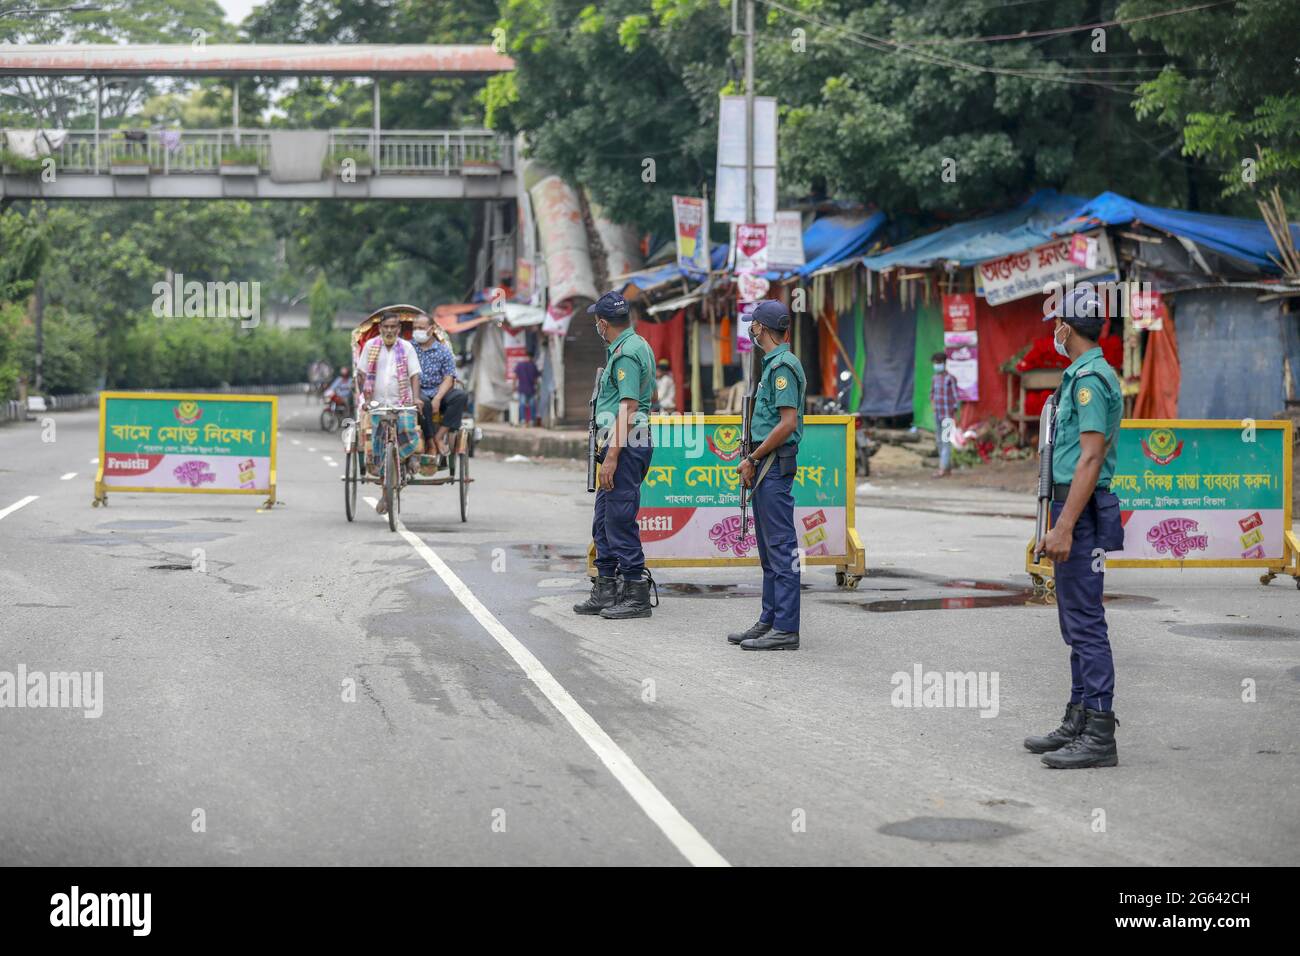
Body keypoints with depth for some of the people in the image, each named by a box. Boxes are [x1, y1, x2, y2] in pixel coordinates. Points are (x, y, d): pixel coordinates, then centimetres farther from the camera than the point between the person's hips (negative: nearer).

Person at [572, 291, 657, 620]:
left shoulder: (626, 353, -16)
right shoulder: (635, 344, 16)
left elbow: (628, 407, -23)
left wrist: (612, 456, -24)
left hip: (625, 445, -11)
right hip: (622, 443, 11)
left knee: (620, 519, -7)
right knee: (603, 519, 15)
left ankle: (637, 594, -3)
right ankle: (604, 591, 20)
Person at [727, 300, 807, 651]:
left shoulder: (782, 365, -14)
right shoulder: (773, 364, 18)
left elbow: (787, 423, -21)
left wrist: (753, 459, -15)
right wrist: (752, 459, 14)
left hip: (775, 464, -11)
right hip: (765, 465, 11)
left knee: (781, 547, -10)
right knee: (769, 549, 14)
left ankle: (786, 629, -10)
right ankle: (770, 621, 20)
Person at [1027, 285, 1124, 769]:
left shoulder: (1090, 378, -15)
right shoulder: (1084, 375, 17)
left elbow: (1091, 458, -22)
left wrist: (1064, 527, -25)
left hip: (1082, 512, -11)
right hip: (1074, 510, 11)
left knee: (1086, 623, -10)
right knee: (1077, 623, 14)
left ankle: (1100, 735, -9)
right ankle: (1078, 723, 21)